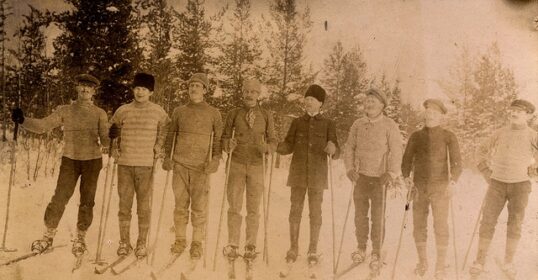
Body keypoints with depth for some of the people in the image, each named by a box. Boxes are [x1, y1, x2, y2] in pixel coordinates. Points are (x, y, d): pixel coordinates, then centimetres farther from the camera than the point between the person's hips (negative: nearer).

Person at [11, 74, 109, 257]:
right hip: (70, 159, 0)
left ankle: (80, 239, 19)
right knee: (59, 198, -5)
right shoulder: (65, 111, 5)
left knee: (87, 202, 5)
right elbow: (42, 125, 1)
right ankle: (48, 236, 9)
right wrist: (23, 120, -14)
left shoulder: (99, 113, 4)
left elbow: (105, 137, -6)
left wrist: (105, 143, -28)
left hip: (92, 161, 0)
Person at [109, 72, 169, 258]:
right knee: (124, 203, 5)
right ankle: (124, 242, 15)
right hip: (125, 164, 2)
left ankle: (142, 243, 9)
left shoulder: (158, 112, 1)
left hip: (146, 165, -2)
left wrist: (158, 149, 7)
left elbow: (164, 131, 16)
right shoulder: (123, 110, 5)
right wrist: (118, 148, 8)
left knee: (144, 205, 0)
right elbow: (112, 130, 20)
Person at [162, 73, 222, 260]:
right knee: (180, 204, 6)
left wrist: (216, 159, -9)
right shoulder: (179, 111, 11)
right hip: (180, 164, 2)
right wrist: (167, 157, 7)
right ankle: (180, 240, 17)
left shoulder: (213, 113, 5)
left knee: (199, 206, -2)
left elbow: (219, 138, 5)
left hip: (201, 166, -2)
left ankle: (197, 243, 7)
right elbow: (170, 135, 17)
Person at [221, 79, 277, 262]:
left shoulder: (266, 116, 3)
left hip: (257, 166, 0)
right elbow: (224, 137, 6)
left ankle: (250, 247, 10)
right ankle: (232, 246, 7)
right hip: (237, 165, 0)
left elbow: (273, 141, 4)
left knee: (253, 209, 3)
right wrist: (228, 145, -18)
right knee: (234, 207, 0)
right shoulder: (234, 114, 2)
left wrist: (267, 148, -19)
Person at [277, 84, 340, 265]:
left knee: (315, 212, 2)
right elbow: (289, 146, 7)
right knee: (295, 210, 2)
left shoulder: (328, 124, 3)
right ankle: (293, 249, 11)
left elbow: (336, 154, -1)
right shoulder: (297, 123, 9)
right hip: (298, 174, 2)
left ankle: (313, 251, 11)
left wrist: (333, 150, -25)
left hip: (317, 175, -1)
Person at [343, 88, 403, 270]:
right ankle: (361, 248, 21)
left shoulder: (389, 126, -4)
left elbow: (396, 151, -8)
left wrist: (392, 173, -18)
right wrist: (349, 168, -3)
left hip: (380, 177, -3)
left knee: (378, 215, -1)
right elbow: (349, 147, 10)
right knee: (360, 212, 8)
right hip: (360, 175, 3)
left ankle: (376, 253, 10)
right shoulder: (358, 124, 7)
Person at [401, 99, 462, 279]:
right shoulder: (416, 136, 5)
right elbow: (407, 160, 4)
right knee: (419, 226, 7)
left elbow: (456, 162, -11)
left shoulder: (448, 137, -5)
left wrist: (452, 182, -27)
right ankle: (422, 262, 26)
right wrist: (407, 178, -14)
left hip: (440, 188, -3)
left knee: (441, 226, -7)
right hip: (420, 188, 3)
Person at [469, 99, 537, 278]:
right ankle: (480, 262, 0)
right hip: (497, 184, 2)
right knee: (487, 222, -5)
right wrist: (487, 174, 6)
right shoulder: (501, 133, 3)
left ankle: (508, 263, 15)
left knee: (515, 225, 2)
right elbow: (483, 152, 15)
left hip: (520, 185, -1)